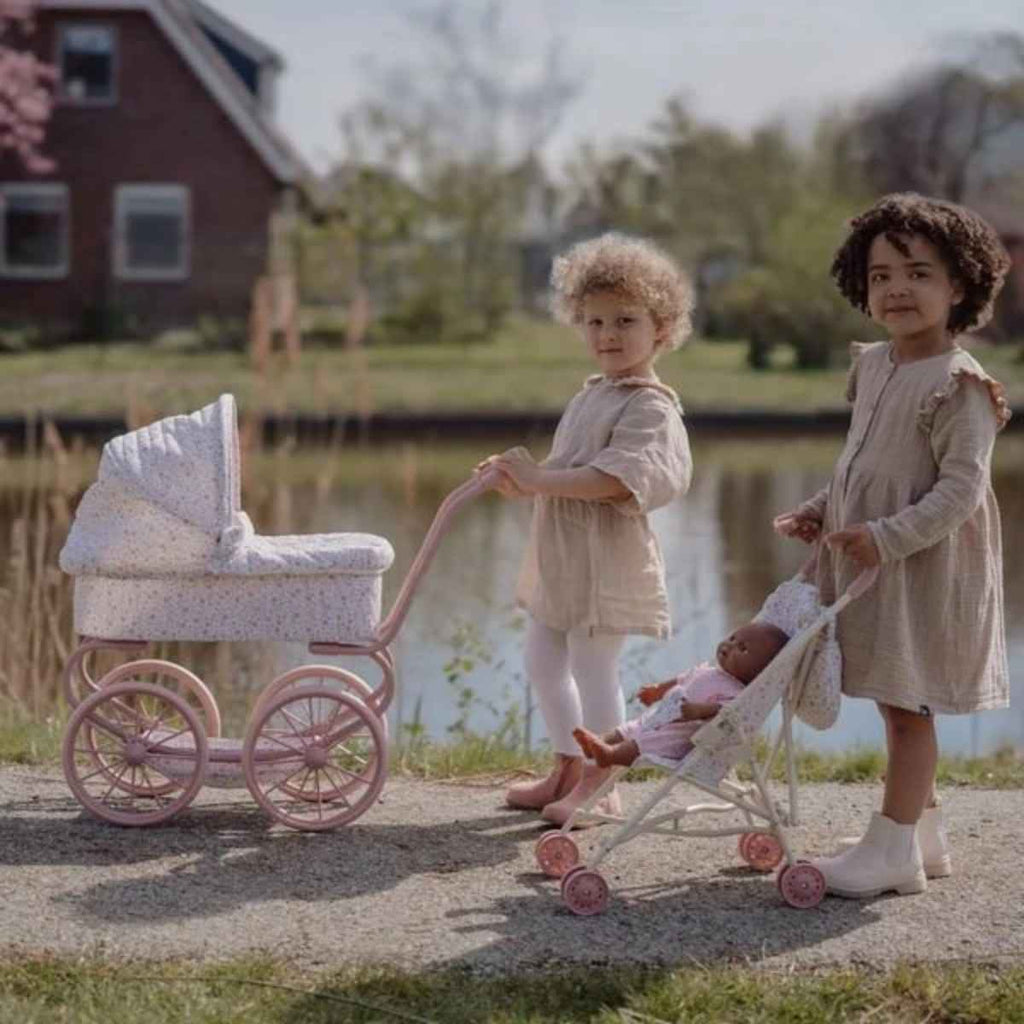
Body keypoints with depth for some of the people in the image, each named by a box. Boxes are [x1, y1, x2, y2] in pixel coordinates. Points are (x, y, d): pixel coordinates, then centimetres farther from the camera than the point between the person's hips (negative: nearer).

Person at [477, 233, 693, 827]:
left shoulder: (650, 406, -15)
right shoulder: (592, 395, 16)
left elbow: (614, 477, -28)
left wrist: (539, 479, -27)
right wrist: (520, 480, 6)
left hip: (606, 559, -10)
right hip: (561, 556, 10)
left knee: (593, 667, -4)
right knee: (544, 662, 17)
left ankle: (600, 785, 9)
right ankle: (568, 771, 31)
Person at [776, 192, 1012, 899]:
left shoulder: (959, 385, -17)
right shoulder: (872, 367, 9)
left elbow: (959, 489, -22)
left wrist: (888, 537, -27)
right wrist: (820, 511, 10)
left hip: (923, 564, -8)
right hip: (867, 558, 8)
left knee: (908, 704, -3)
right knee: (898, 702, 15)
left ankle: (892, 849, 2)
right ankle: (925, 833, 26)